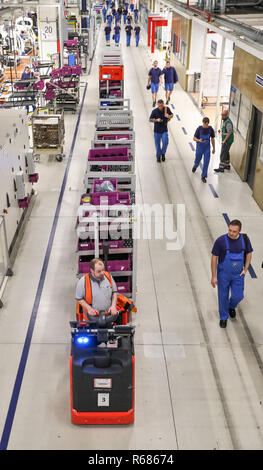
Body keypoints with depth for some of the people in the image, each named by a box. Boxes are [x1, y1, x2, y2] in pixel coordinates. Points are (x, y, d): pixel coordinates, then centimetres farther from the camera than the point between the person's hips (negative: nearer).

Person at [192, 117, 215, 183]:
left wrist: (214, 148, 9)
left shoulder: (210, 129, -7)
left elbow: (212, 139, 5)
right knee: (197, 160, 15)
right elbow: (194, 138, -9)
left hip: (207, 148, 1)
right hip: (199, 148, -1)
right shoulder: (199, 129, -14)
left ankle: (203, 176, 6)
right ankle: (195, 167, 52)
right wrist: (199, 140, -31)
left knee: (206, 162, -5)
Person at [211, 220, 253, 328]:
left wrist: (245, 270, -1)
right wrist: (214, 276, -10)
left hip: (238, 274, 2)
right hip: (223, 274, -2)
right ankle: (223, 317, 34)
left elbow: (249, 253, 6)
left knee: (238, 296, 3)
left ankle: (231, 306, 40)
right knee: (223, 297, 10)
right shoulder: (221, 241, -20)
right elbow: (214, 258, -11)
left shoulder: (244, 239, -10)